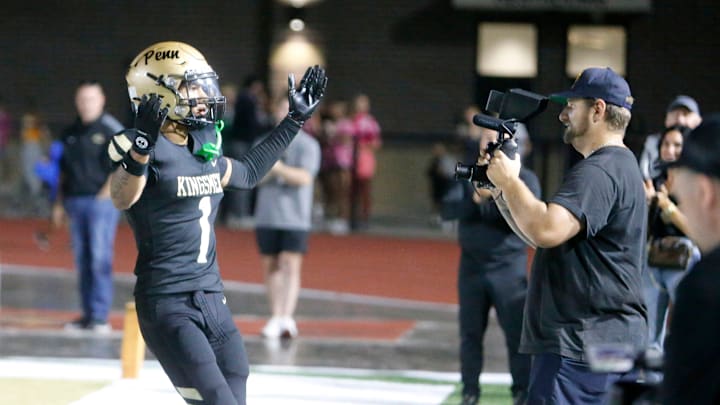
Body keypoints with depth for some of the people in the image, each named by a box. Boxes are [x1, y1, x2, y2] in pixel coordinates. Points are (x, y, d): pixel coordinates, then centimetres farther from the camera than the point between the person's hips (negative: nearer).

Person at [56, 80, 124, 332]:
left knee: (100, 259, -9)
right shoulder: (70, 134, 15)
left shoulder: (112, 130, -4)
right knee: (82, 259, 7)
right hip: (75, 202, 6)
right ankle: (88, 314, 11)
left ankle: (100, 316, -8)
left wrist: (106, 193, -14)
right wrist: (60, 203, 16)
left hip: (101, 201, -6)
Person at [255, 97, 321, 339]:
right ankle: (275, 317, 13)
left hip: (294, 217, -4)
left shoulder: (307, 145, 0)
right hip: (267, 216, 4)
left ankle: (287, 318, -22)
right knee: (270, 266, 6)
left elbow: (305, 177, -13)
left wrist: (280, 168, -29)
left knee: (290, 265, -12)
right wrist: (266, 170, -17)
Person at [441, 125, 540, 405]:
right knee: (470, 332, 9)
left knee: (517, 332, -4)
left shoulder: (525, 178, -2)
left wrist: (488, 200, -21)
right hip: (471, 266, 3)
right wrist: (476, 200, -24)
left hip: (509, 268, -3)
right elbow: (448, 209, -6)